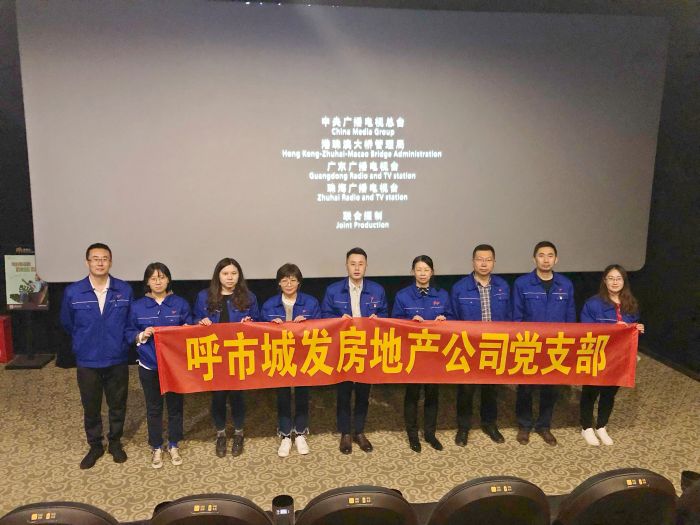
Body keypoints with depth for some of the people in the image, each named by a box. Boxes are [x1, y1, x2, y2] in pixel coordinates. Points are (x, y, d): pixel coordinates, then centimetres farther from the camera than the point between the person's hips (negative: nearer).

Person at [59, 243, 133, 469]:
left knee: (118, 404, 14)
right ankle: (95, 446, 34)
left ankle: (115, 442, 35)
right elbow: (67, 323, 8)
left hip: (117, 360, 0)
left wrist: (120, 343, 6)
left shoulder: (125, 290, -9)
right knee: (90, 407, 14)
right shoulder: (72, 292, -9)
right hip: (87, 362, 0)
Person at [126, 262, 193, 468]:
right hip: (149, 366, 0)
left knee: (175, 406, 11)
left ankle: (174, 446, 29)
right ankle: (156, 448, 28)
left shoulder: (180, 304, -3)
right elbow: (129, 334, 2)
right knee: (154, 409, 12)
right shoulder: (137, 306, -3)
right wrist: (142, 335, -17)